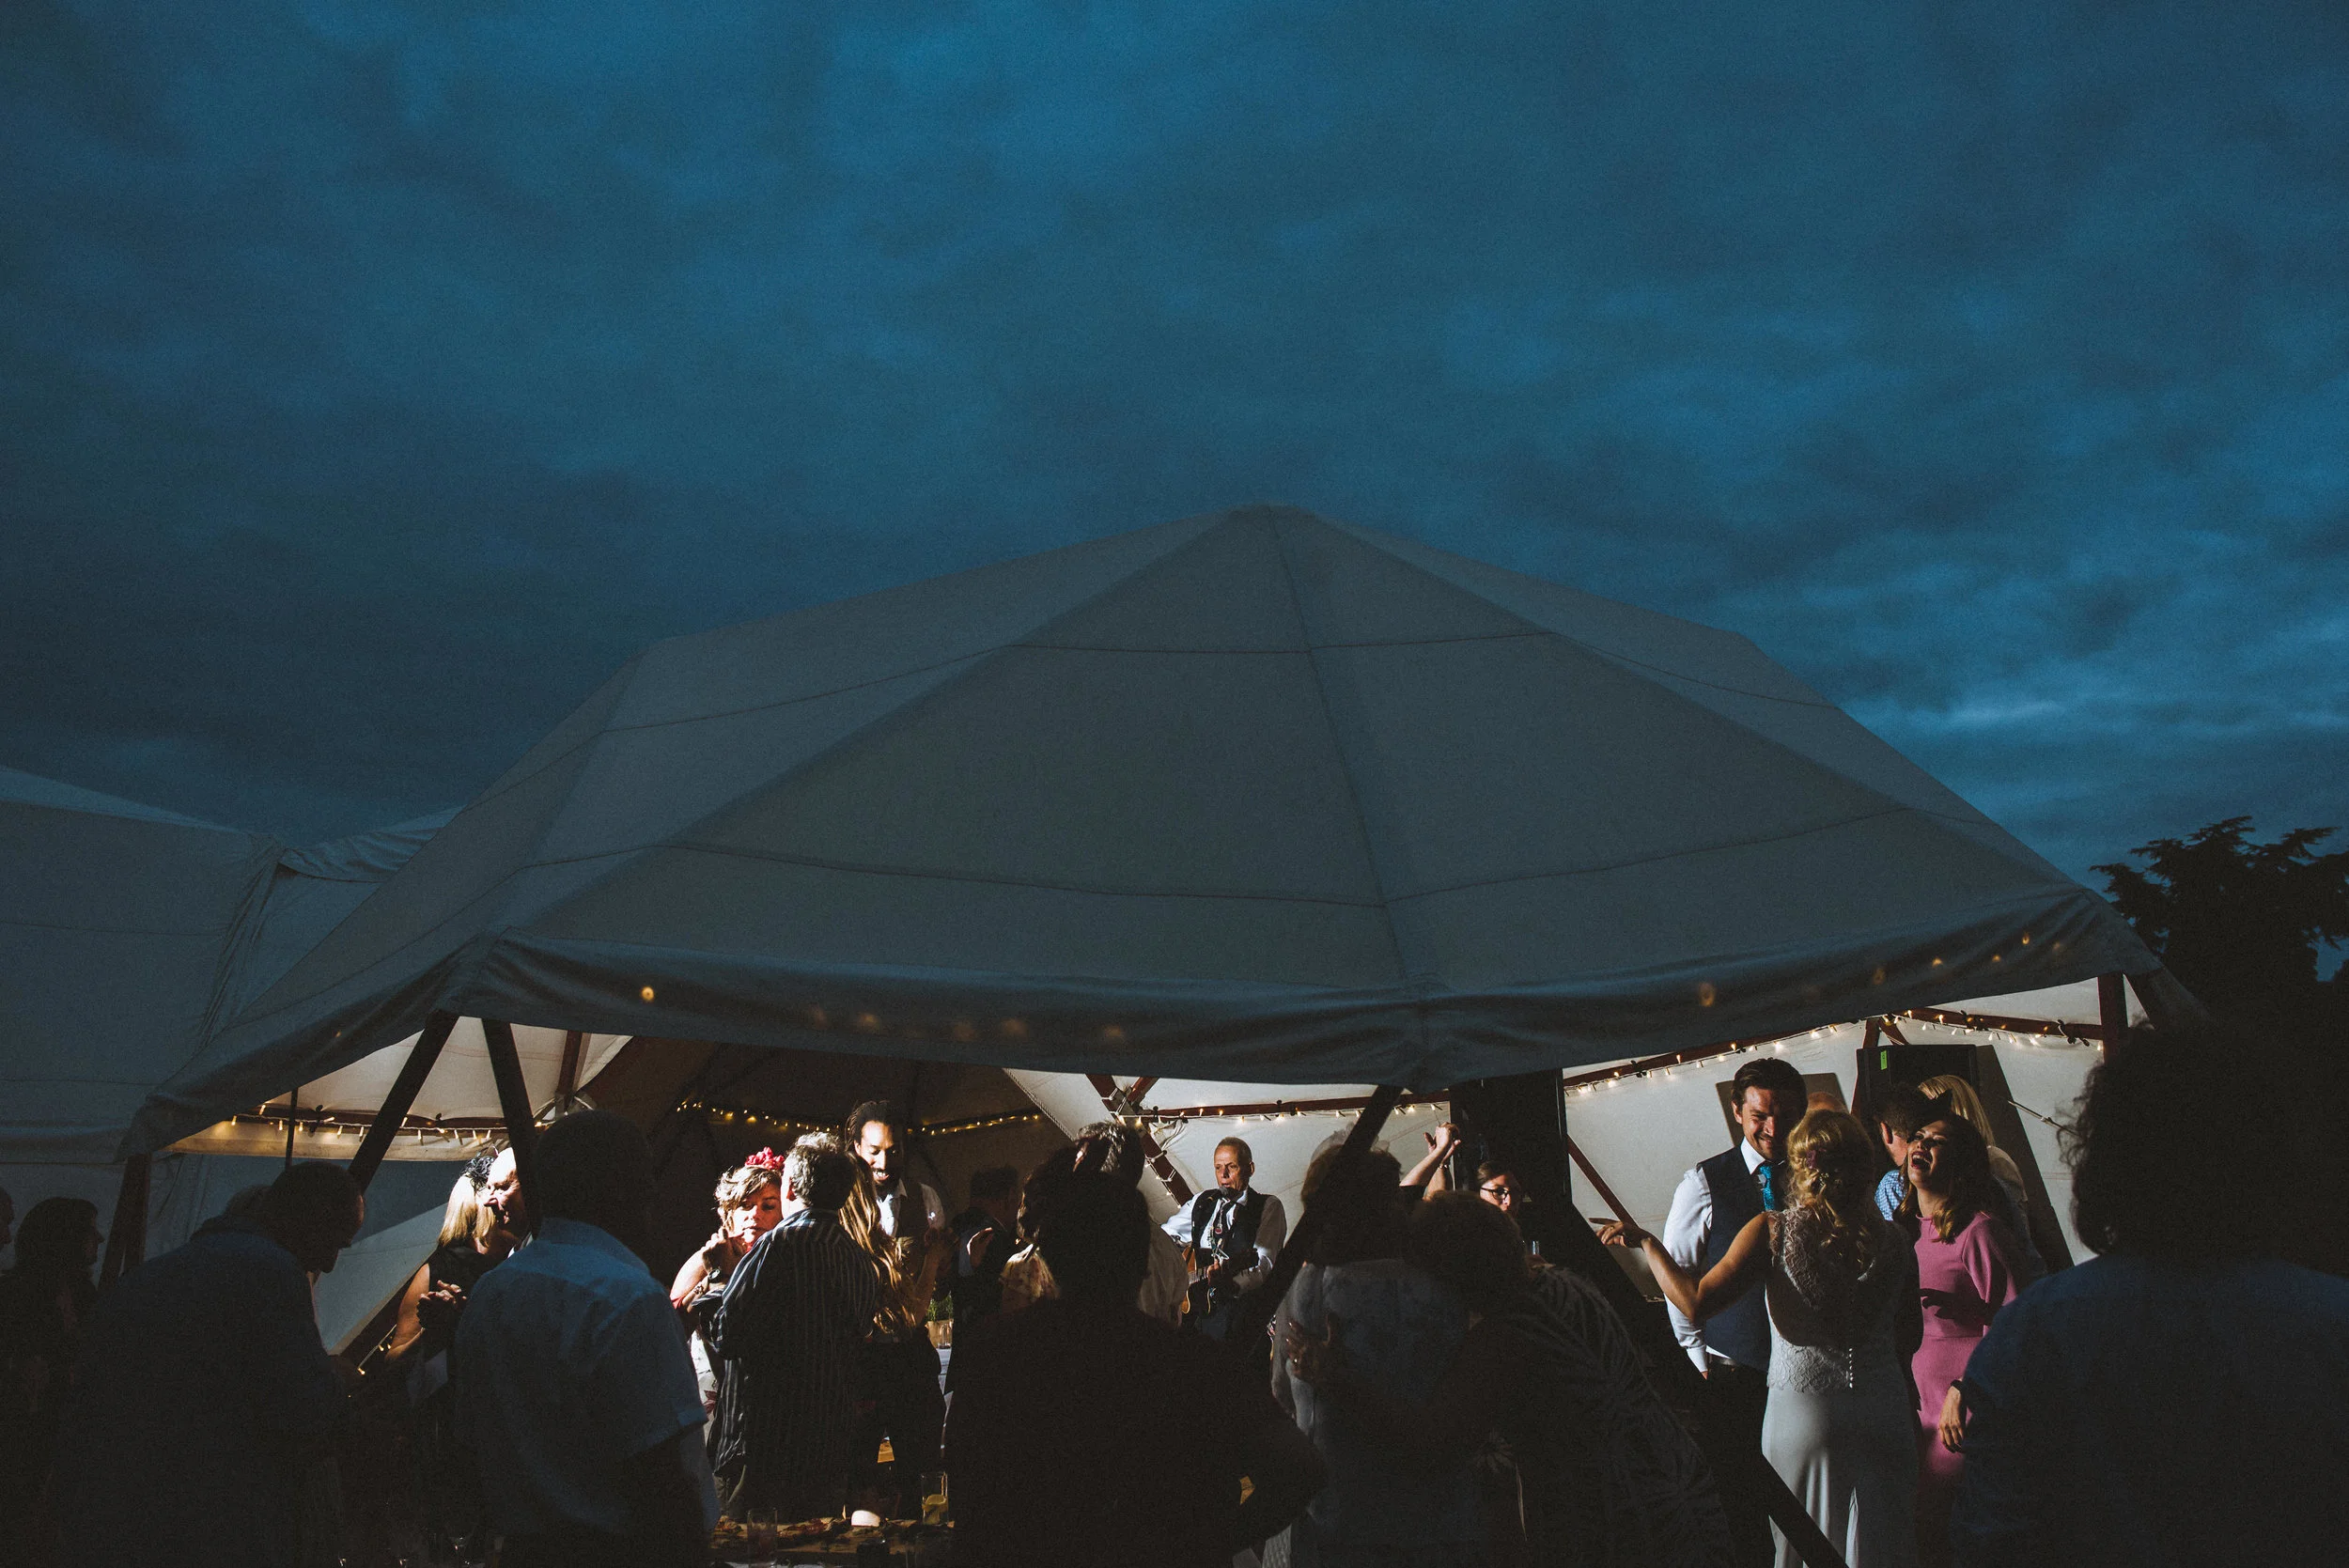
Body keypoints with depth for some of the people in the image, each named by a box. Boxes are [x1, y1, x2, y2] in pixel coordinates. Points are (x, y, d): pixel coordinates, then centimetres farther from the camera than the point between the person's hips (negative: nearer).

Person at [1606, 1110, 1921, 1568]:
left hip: (1804, 1413, -2)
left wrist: (1645, 1241, -6)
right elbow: (1910, 1337, 6)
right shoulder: (1894, 1240, -5)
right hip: (1885, 1417, 2)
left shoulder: (1774, 1230, -14)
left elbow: (1695, 1301, -19)